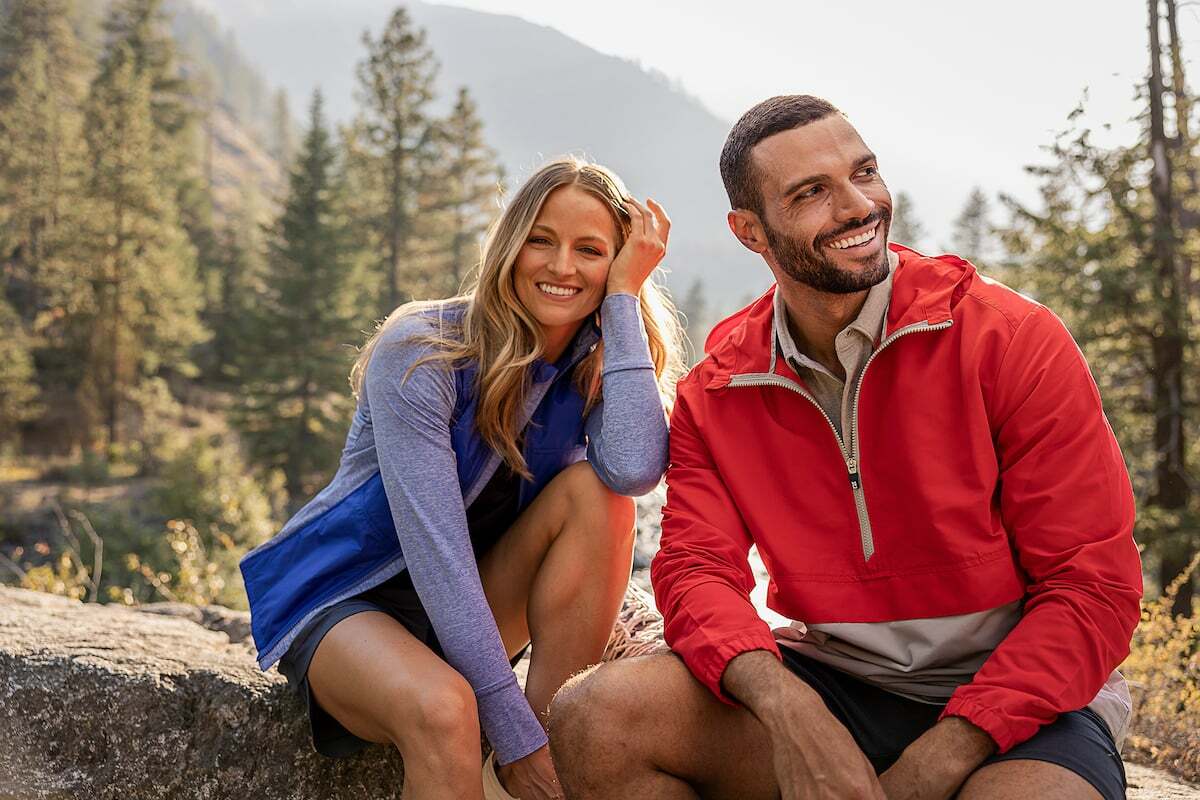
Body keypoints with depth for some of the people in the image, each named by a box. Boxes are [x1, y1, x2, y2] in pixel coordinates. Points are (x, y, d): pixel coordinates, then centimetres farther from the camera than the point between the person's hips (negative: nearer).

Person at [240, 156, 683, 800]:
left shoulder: (595, 370, -5)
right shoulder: (421, 353, -20)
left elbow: (636, 470, -30)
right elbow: (436, 550, -27)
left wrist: (624, 294, -23)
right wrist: (517, 738, -29)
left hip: (472, 612, 5)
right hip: (343, 597, -5)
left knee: (594, 490, -23)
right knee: (442, 708, -39)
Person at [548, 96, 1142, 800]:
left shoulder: (1011, 338, -9)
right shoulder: (715, 394, 2)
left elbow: (1094, 586, -11)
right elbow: (697, 568, -4)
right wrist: (786, 705, -27)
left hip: (1014, 702, -3)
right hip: (832, 683, 4)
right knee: (594, 717, -19)